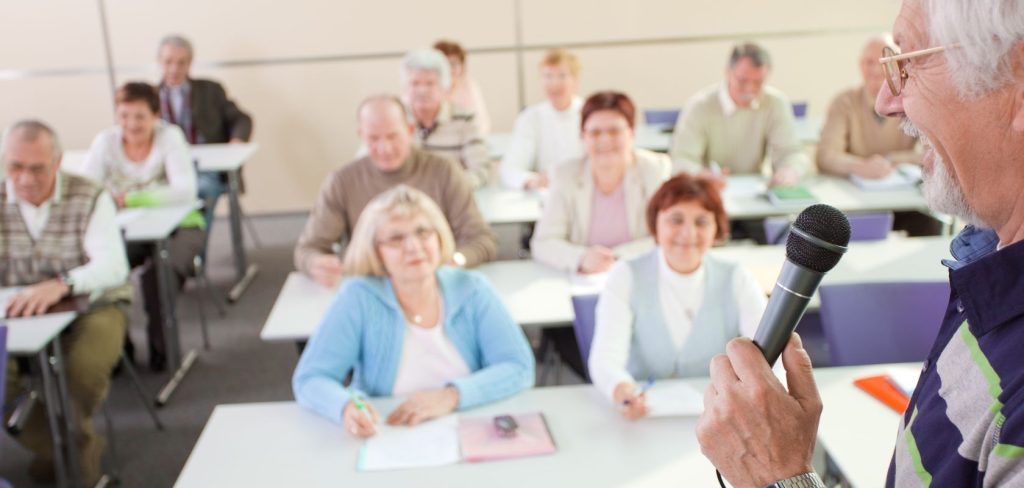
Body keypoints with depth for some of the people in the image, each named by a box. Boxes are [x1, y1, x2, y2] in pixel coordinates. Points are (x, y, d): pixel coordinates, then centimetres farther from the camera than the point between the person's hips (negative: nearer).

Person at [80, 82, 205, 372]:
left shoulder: (170, 137, -13)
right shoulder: (106, 142, -4)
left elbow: (186, 192, -26)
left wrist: (130, 199, -29)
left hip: (176, 227, -3)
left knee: (160, 271, -30)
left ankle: (160, 346, -4)